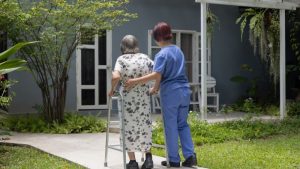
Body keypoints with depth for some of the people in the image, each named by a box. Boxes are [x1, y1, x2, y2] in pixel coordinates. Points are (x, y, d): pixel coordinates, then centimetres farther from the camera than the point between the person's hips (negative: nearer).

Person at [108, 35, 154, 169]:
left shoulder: (121, 59, -6)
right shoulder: (144, 58, 3)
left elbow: (116, 77, -21)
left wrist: (112, 90, -5)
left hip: (127, 99, -3)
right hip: (144, 97, 3)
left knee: (129, 126, 6)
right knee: (145, 124, 14)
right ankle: (148, 157, 12)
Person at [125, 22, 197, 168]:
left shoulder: (162, 54, -10)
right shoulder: (178, 50, 13)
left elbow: (157, 75, -22)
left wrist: (135, 81, -26)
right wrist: (156, 88, 17)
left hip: (170, 93, -6)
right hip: (184, 90, 6)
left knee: (171, 127, 4)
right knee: (183, 124, 13)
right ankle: (190, 155, 4)